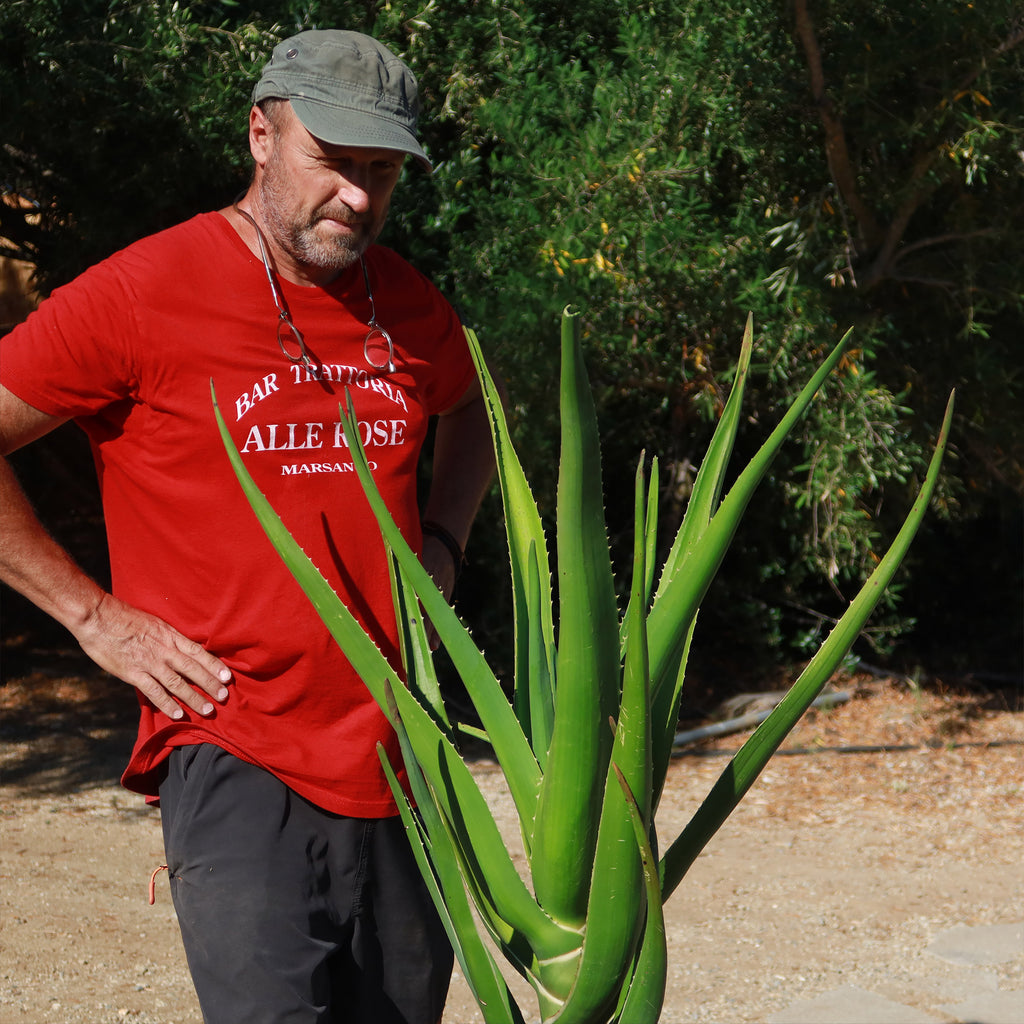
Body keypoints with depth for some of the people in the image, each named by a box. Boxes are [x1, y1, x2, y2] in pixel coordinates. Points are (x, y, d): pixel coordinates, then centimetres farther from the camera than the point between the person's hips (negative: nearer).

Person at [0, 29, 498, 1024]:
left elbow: (468, 411, 32)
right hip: (236, 758, -6)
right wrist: (96, 616, -8)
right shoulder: (145, 293, -9)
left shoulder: (407, 304, 10)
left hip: (398, 756, 6)